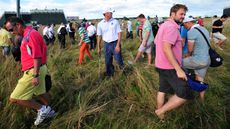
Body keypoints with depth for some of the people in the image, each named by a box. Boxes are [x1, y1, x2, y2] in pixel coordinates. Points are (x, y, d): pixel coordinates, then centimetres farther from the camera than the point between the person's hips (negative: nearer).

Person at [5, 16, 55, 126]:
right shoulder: (28, 34, 12)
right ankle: (48, 111, 42)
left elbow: (37, 57, -24)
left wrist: (35, 76, -23)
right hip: (37, 69, 10)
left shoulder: (31, 35, -20)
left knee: (14, 98, -3)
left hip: (33, 71, -10)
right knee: (40, 93, 24)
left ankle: (42, 109, 4)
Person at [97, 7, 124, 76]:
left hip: (115, 43, -2)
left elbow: (119, 33, -6)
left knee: (119, 60, 0)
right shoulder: (100, 24, 2)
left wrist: (118, 45, -15)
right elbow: (99, 36, 8)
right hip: (106, 44, 2)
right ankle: (109, 75, 29)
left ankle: (123, 69, 32)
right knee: (108, 62, 10)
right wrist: (99, 47, 8)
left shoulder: (115, 21, -3)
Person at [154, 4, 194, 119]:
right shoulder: (172, 27, -18)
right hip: (170, 67, -10)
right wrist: (179, 69, -27)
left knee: (163, 89, 21)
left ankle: (159, 111, 36)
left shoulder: (164, 25, 14)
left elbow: (156, 43, 21)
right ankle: (161, 111, 2)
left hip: (161, 65, 10)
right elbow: (166, 48, -28)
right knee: (185, 93, -5)